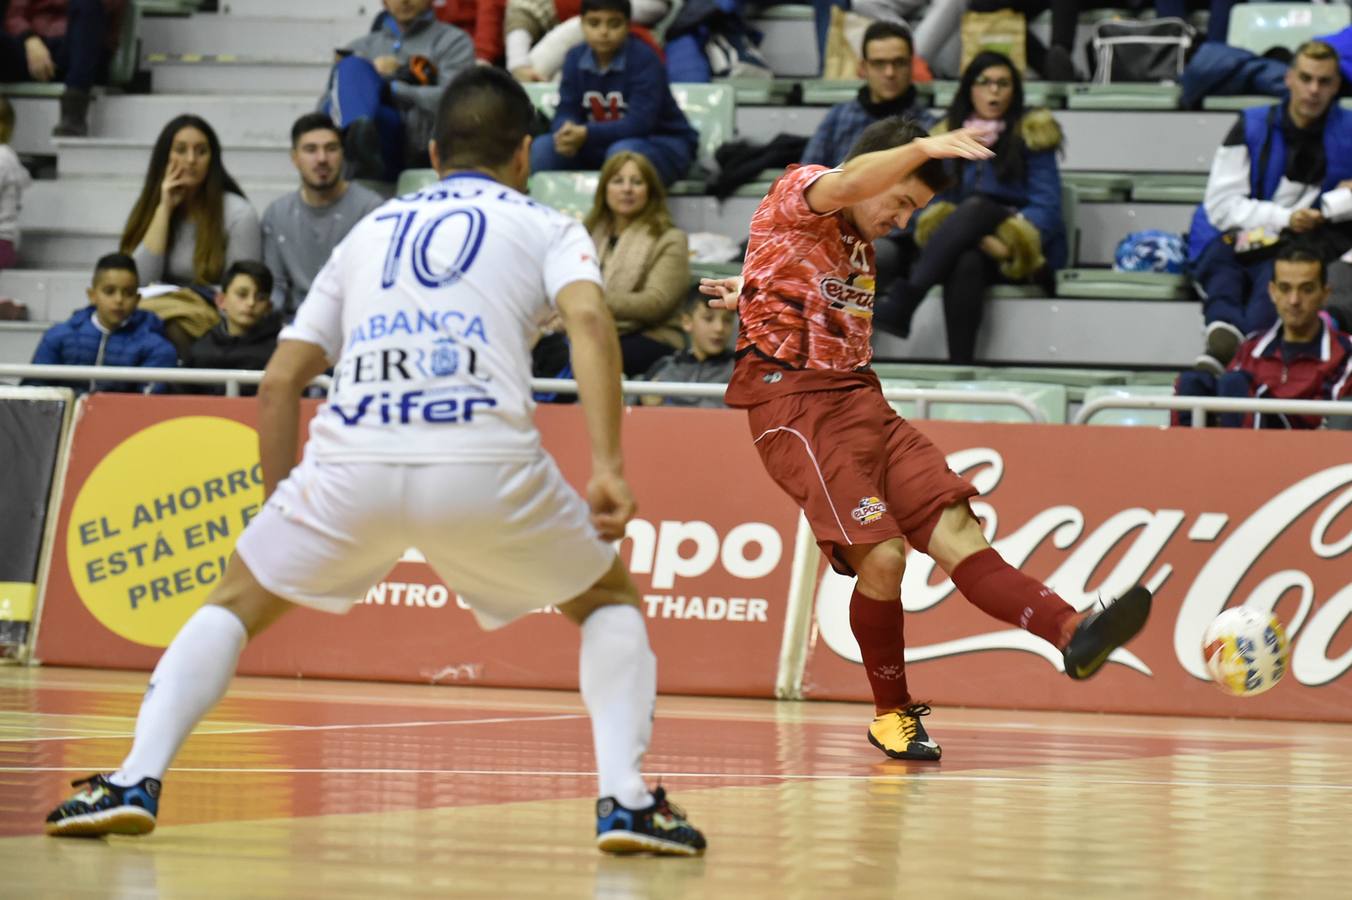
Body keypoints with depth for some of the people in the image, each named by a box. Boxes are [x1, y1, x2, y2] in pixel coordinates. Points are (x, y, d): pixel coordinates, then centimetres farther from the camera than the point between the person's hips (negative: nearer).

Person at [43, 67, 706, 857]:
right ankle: (626, 799, 5)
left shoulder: (371, 232, 30)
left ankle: (135, 782, 7)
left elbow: (279, 383, 25)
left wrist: (280, 505, 33)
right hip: (485, 461, -2)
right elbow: (588, 317, -4)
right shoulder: (546, 227, 20)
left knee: (237, 602, 25)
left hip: (351, 462, 2)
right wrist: (609, 466, -9)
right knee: (610, 596, 23)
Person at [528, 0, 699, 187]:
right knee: (542, 149, -14)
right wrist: (568, 133, -33)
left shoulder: (644, 59, -20)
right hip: (603, 144, 5)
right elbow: (566, 112, -7)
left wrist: (586, 134, -39)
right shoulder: (576, 59, -2)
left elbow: (640, 123, -27)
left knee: (623, 152, -38)